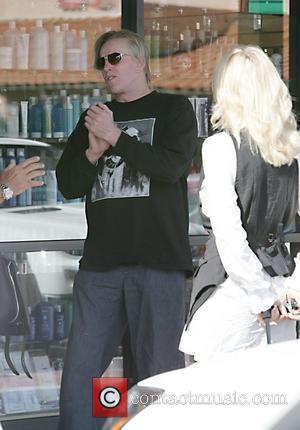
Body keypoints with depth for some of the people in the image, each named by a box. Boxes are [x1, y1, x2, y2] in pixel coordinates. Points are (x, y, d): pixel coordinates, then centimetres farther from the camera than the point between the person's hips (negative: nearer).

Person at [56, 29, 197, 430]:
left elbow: (172, 166, -9)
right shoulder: (94, 118, 20)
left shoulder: (173, 108, 7)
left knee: (161, 375, -3)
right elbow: (68, 184, 14)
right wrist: (93, 152, -5)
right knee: (79, 372, 1)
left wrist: (115, 137, -8)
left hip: (158, 261, -4)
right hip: (99, 262, 4)